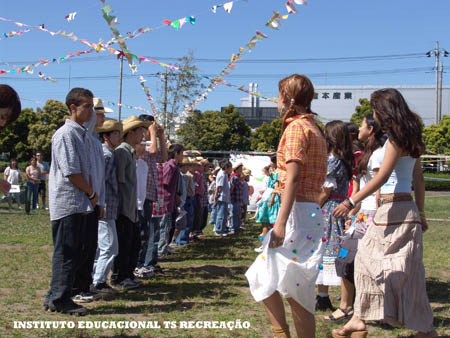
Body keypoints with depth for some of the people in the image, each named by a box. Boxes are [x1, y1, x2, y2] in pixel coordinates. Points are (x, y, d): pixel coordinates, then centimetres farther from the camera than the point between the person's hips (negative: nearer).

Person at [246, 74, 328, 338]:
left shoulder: (296, 127, -10)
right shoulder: (314, 128, 19)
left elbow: (293, 177, -20)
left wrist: (281, 222, -24)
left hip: (298, 211, -10)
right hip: (313, 210, 10)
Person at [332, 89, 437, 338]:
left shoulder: (396, 138, -12)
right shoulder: (408, 138, 15)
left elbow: (383, 176, -21)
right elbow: (418, 179, 18)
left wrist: (352, 201, -24)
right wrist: (420, 211, 22)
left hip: (395, 209, -9)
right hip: (395, 208, 9)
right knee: (367, 259, 11)